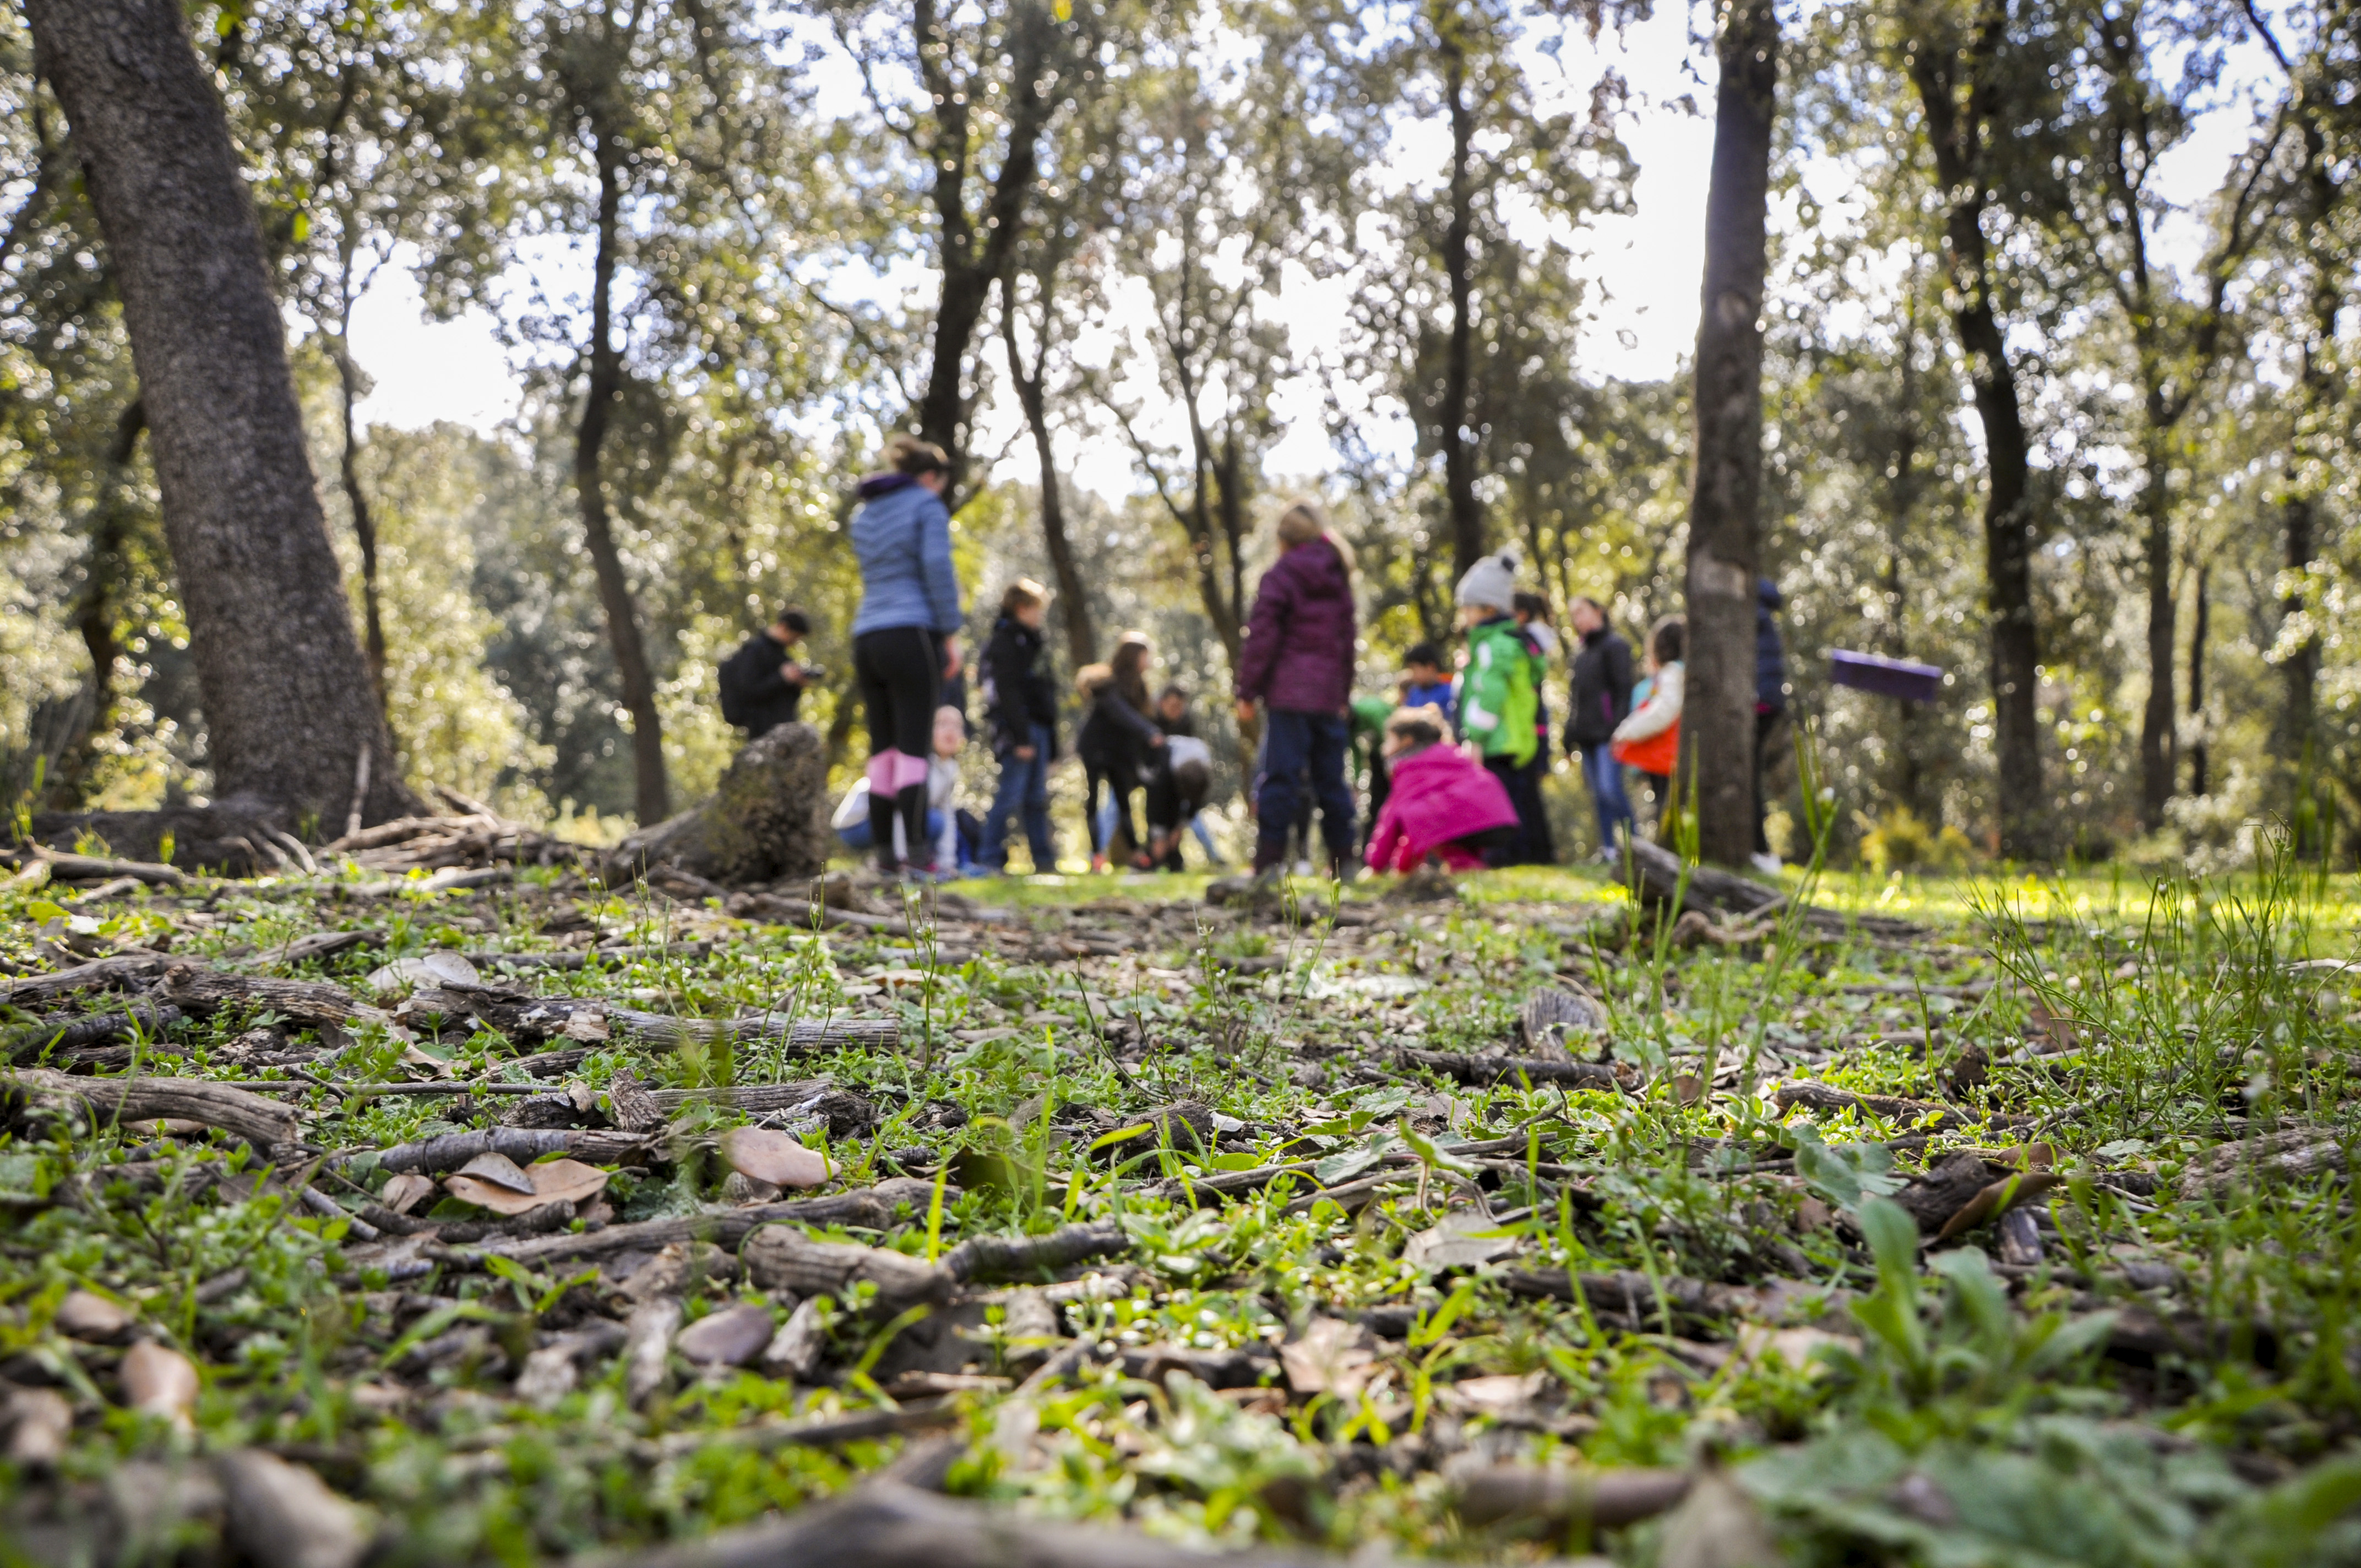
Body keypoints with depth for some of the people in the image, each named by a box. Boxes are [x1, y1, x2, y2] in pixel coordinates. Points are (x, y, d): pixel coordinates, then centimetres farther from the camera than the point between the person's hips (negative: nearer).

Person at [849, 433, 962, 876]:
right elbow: (937, 566, -13)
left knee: (883, 750, 8)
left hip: (868, 639, 7)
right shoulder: (927, 507, -1)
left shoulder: (865, 515, 20)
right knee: (914, 750, -9)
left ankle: (885, 853, 7)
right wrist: (952, 633, -10)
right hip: (913, 635, -7)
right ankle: (916, 852, -13)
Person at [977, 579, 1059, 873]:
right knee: (1010, 796, -9)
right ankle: (990, 858, -6)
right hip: (1019, 730, -9)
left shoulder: (1028, 641, 21)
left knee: (1037, 797, 10)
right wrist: (1022, 738, -22)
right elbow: (1008, 693, -17)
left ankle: (1044, 859, 14)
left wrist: (1049, 742, 21)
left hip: (1037, 729, 9)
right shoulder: (1006, 642, -9)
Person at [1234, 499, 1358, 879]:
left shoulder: (1280, 575, -2)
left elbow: (1262, 638, -7)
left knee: (1280, 776, -8)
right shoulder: (1338, 579, 17)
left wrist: (1247, 693, -4)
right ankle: (1344, 859, 10)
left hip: (1288, 694, -5)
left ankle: (1269, 860, -13)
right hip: (1329, 695, 6)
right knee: (1331, 778, 10)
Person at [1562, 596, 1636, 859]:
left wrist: (1619, 728, -18)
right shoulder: (1581, 651, 21)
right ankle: (1608, 847, 8)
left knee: (1610, 788, -16)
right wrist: (1570, 736, 19)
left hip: (1607, 732, -8)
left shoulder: (1614, 645, -3)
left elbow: (1623, 689, -10)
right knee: (1598, 794, 6)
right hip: (1587, 735, 8)